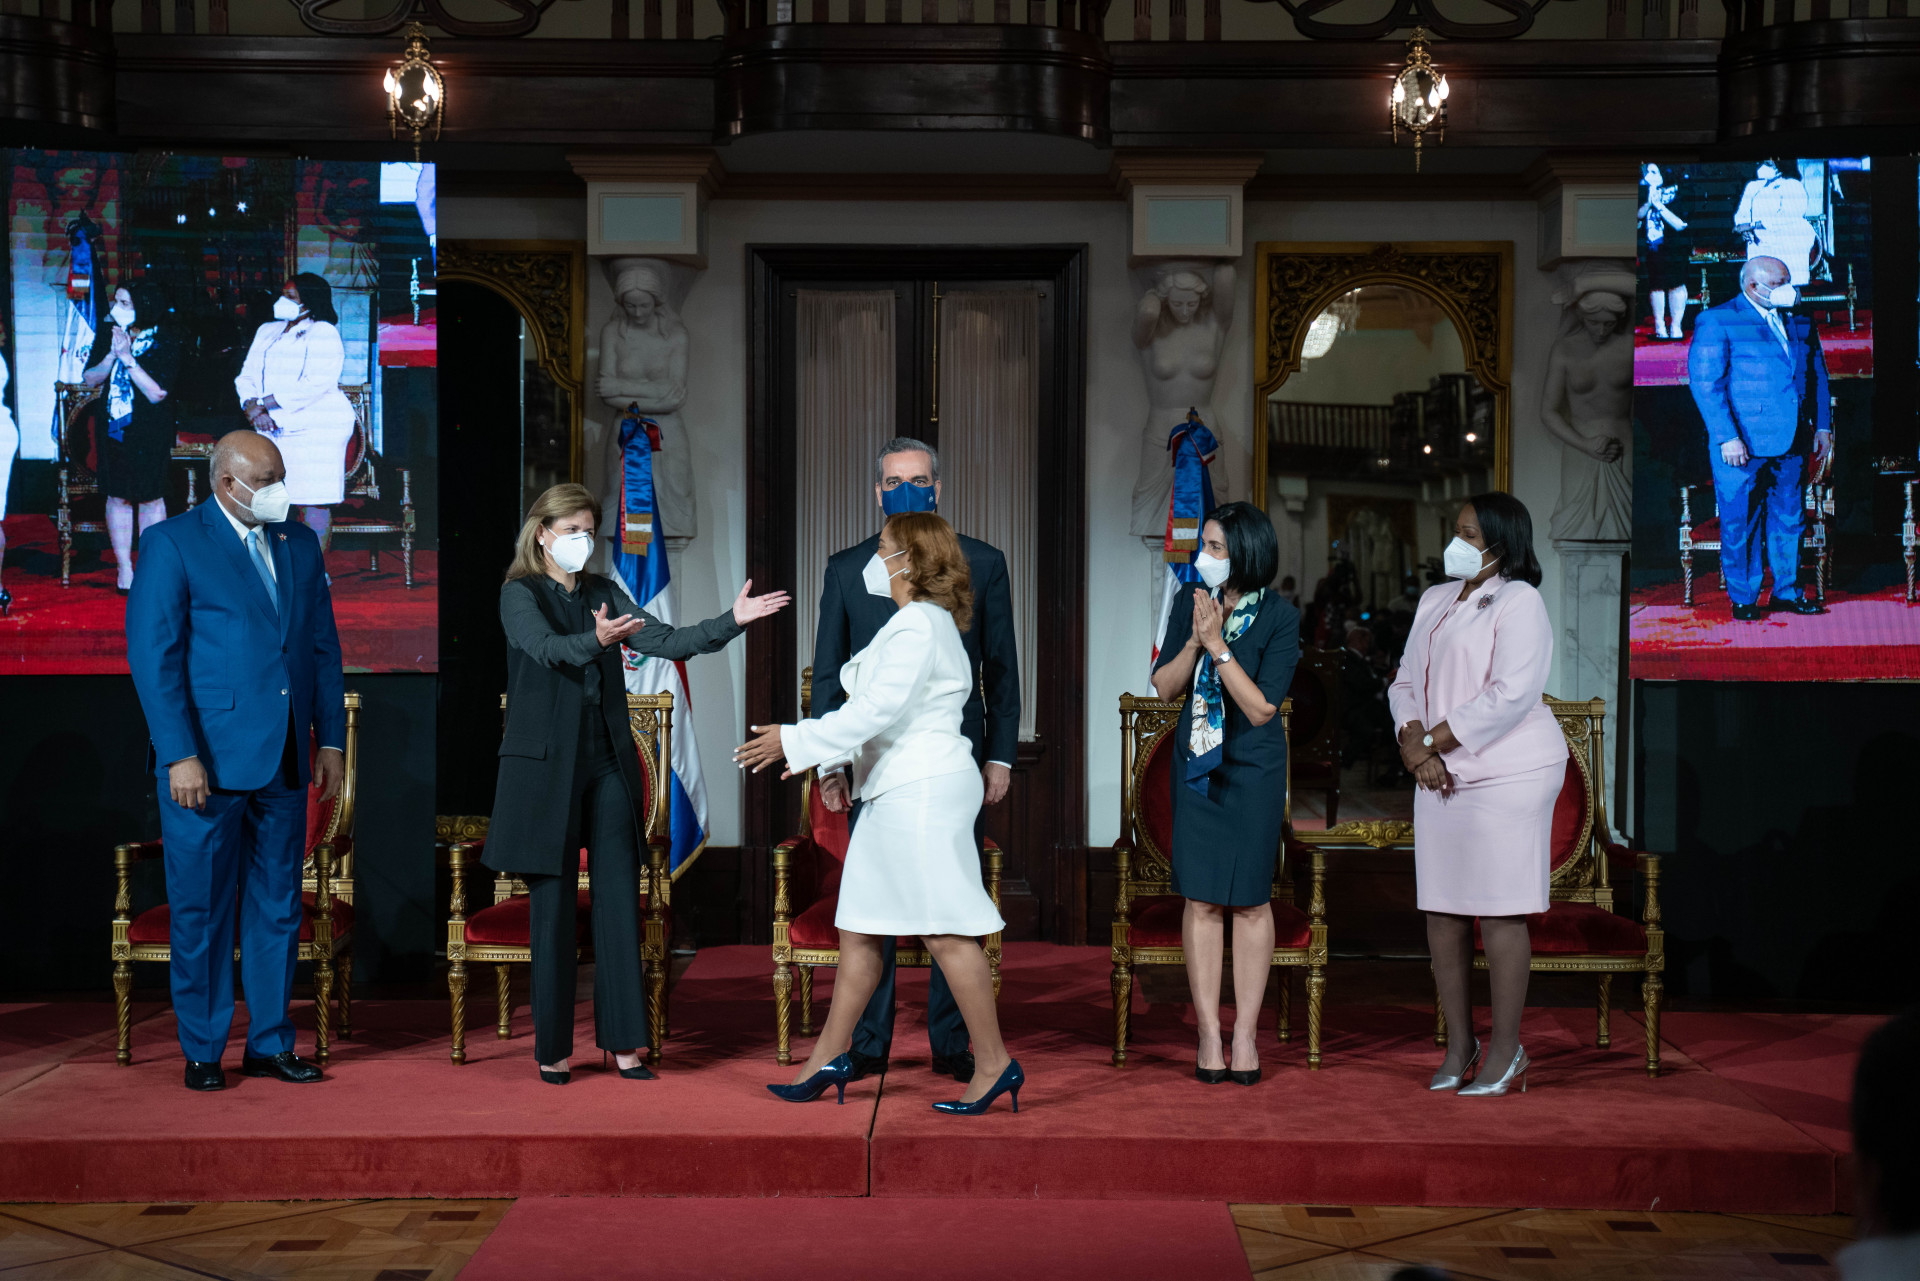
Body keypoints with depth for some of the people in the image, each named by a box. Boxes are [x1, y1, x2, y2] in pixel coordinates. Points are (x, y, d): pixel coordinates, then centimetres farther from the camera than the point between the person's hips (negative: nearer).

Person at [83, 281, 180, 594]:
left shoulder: (165, 340, -9)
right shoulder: (107, 333, 4)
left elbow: (157, 393, -16)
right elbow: (90, 379, 3)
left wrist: (128, 357, -21)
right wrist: (112, 356, -14)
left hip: (150, 430, -3)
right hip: (112, 427, 3)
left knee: (151, 498, 1)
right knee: (117, 497, 4)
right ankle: (124, 568, 11)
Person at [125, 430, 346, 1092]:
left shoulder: (300, 544, 12)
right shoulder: (171, 543, -5)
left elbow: (324, 648, 15)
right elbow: (152, 655, -10)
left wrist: (331, 740, 8)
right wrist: (180, 755, -16)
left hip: (284, 762, 5)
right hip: (206, 761, -5)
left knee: (278, 905, 10)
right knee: (201, 910, 2)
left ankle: (269, 1043, 20)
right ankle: (202, 1052, 14)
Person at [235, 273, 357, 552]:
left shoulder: (323, 334, -5)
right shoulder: (267, 332, 18)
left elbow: (315, 384, -17)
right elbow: (247, 376, 13)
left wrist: (263, 403, -16)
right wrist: (252, 408, -10)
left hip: (315, 427, -7)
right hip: (272, 428, 7)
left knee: (312, 502, -8)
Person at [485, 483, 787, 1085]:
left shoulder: (603, 593, 13)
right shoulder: (519, 594, -3)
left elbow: (665, 640, 2)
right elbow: (545, 646, -23)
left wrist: (731, 621, -11)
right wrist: (594, 641, -43)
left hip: (608, 764, 5)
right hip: (546, 766, -5)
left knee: (619, 903, 1)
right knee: (553, 909, 0)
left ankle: (623, 1042, 4)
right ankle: (552, 1050, 9)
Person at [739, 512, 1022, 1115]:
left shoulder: (918, 626, -13)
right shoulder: (917, 623, 19)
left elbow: (877, 710, -18)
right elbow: (877, 712, 23)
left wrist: (794, 740, -13)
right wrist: (816, 753, 21)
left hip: (924, 791, -11)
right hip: (898, 793, 11)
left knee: (945, 931, -8)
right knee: (858, 928, 11)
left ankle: (995, 1063, -2)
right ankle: (831, 1055, 17)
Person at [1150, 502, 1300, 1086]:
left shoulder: (1280, 618, -11)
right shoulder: (1190, 603, 0)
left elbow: (1260, 708, -16)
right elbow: (1163, 687, 2)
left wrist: (1218, 644, -21)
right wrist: (1194, 642, -14)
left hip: (1253, 769, -3)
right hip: (1196, 765, 3)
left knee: (1250, 901, 2)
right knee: (1201, 899, 0)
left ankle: (1245, 1033, 11)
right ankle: (1209, 1034, 6)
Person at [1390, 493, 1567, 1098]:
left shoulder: (1519, 602, -8)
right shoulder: (1435, 600, 16)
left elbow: (1510, 695, -18)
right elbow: (1406, 681, 13)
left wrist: (1432, 742, -14)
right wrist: (1413, 743, -6)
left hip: (1506, 774, -7)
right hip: (1442, 776, 7)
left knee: (1498, 910, -4)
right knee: (1441, 908, 6)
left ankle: (1506, 1050, 5)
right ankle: (1458, 1043, 17)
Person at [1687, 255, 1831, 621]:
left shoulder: (1799, 323, 14)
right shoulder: (1717, 321, -6)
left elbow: (1817, 375, 20)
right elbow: (1705, 382, -12)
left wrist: (1823, 427, 12)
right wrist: (1727, 437, -17)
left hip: (1791, 442, 6)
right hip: (1742, 443, -6)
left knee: (1789, 520, 11)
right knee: (1740, 524, 1)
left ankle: (1787, 591, 23)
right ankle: (1743, 599, 12)